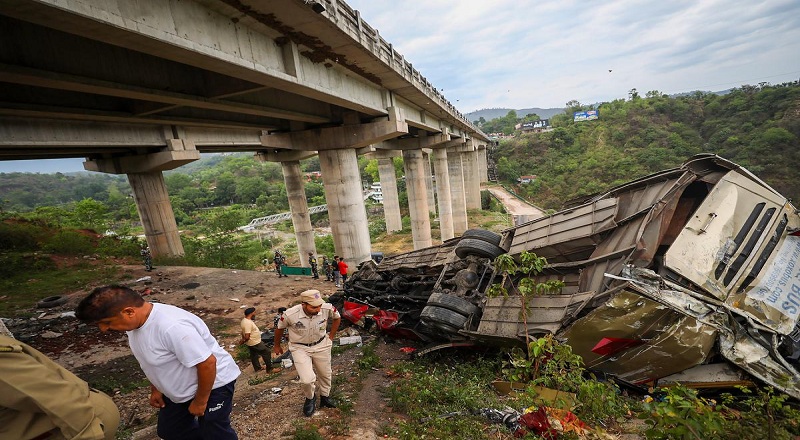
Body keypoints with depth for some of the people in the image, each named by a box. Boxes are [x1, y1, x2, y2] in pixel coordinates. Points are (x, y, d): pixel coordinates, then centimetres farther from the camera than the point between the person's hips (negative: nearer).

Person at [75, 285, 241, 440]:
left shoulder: (172, 327, -38)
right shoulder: (135, 322, -8)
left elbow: (207, 364, -32)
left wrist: (200, 402, -19)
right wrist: (155, 389, 16)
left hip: (213, 384, -9)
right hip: (181, 387, 9)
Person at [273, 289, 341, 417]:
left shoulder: (327, 308, -27)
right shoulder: (290, 315, -31)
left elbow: (337, 317, -2)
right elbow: (280, 329, -7)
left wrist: (331, 337, 2)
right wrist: (276, 346, 9)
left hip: (321, 346, 3)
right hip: (300, 348, -2)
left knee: (325, 374, 19)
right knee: (307, 380, -16)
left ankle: (325, 397, 49)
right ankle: (310, 398, 20)